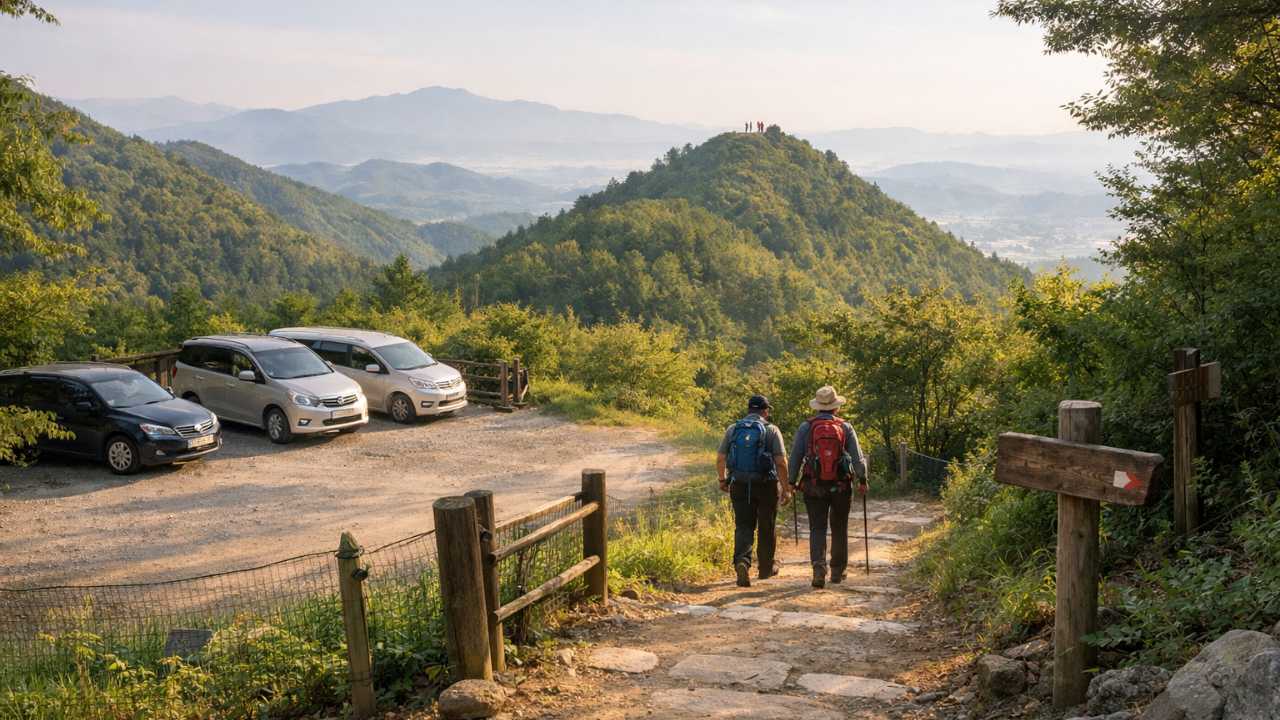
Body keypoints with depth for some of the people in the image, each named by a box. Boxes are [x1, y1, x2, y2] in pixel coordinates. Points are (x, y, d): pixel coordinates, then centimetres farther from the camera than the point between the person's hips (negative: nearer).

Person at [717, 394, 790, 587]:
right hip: (766, 485, -2)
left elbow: (720, 459, 3)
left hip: (740, 485, 2)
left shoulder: (733, 430, 5)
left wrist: (722, 480, 19)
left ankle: (742, 562, -19)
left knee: (743, 527, 4)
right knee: (766, 528, 13)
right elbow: (781, 461, -10)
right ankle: (766, 568, 26)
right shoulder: (771, 430, -4)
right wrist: (786, 488, -4)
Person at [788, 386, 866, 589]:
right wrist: (862, 480, 8)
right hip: (841, 487, 1)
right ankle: (837, 571, 23)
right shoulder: (845, 427, -1)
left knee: (817, 528, 2)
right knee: (839, 529, 15)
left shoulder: (805, 427, -3)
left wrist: (792, 482, 10)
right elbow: (857, 457, -4)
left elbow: (795, 457, -1)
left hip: (813, 487, -1)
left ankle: (819, 566, -18)